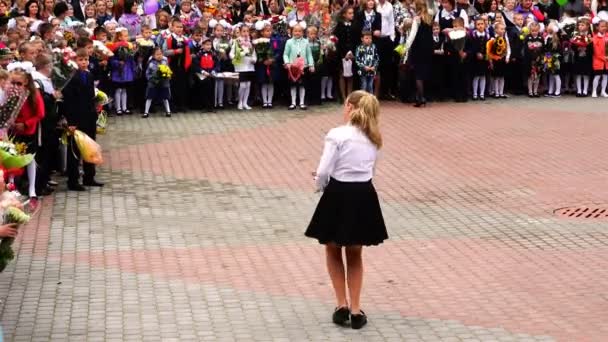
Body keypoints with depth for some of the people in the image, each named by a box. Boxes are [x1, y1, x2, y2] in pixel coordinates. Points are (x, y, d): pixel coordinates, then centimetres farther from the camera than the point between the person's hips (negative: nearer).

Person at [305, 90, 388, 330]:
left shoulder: (337, 135, -12)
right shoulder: (373, 138, 7)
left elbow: (324, 171, -16)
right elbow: (370, 170, 12)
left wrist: (320, 186, 7)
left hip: (339, 196, -4)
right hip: (363, 197, 4)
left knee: (333, 251, 19)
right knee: (355, 256, 20)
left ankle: (342, 305, 15)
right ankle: (355, 310, 17)